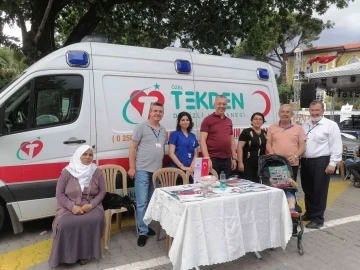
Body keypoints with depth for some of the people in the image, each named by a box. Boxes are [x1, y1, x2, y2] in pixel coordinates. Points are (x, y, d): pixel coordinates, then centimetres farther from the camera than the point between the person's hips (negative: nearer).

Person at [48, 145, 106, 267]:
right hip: (69, 206, -1)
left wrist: (91, 205, -14)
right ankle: (67, 255, -6)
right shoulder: (67, 172, -5)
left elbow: (102, 191, 3)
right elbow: (59, 193, -3)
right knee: (64, 224, -31)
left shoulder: (97, 172, 0)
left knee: (96, 219, -30)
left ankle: (86, 252, -9)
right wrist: (72, 206, -18)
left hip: (91, 206, 1)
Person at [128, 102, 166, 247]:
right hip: (142, 170, -6)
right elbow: (132, 148, -6)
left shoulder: (163, 130, 13)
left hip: (157, 170, 6)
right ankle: (143, 232, 7)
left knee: (152, 201, 15)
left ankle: (146, 226, 30)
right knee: (142, 202, -2)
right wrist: (131, 167, -11)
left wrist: (162, 167, 14)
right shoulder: (141, 127, -5)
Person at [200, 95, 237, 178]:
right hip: (213, 159, -5)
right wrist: (207, 158, -19)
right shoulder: (207, 120, -3)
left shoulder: (229, 121, 15)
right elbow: (202, 141, -10)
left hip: (227, 159, 6)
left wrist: (234, 158, 12)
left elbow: (232, 141, 18)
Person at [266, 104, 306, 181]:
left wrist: (295, 156, -12)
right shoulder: (272, 128, 8)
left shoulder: (298, 128, 7)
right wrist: (272, 154, -11)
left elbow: (302, 146, 4)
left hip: (292, 164, 0)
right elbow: (268, 144, 7)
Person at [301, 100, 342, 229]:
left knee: (319, 191, 1)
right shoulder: (305, 125, 12)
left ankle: (318, 218, 11)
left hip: (321, 162, -6)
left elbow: (336, 146, -9)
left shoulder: (331, 125, -6)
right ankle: (309, 212, 32)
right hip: (305, 162, 6)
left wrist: (332, 163, -14)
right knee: (307, 190, 16)